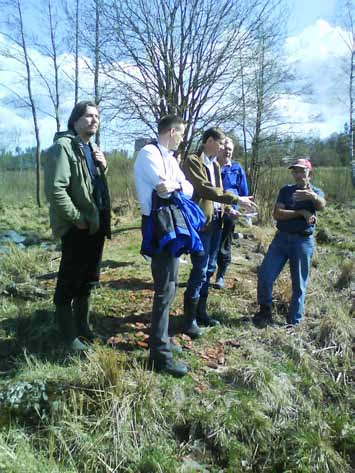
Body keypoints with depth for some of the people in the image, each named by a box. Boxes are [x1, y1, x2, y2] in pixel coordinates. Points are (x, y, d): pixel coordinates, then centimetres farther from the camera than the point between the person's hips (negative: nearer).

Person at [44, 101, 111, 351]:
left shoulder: (93, 147, 17)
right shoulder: (62, 146, -11)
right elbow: (55, 189, -21)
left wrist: (103, 167, 6)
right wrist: (77, 218, -18)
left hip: (97, 224, 9)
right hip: (78, 227, -9)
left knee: (89, 280, 18)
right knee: (69, 282, 3)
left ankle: (82, 325, 34)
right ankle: (69, 335, 17)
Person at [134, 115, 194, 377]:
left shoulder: (171, 158, 17)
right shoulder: (149, 153, -11)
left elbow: (189, 188, 6)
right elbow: (164, 186, -23)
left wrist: (175, 185, -12)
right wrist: (180, 185, -5)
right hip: (157, 225, -10)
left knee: (170, 284, 17)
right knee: (165, 289, -8)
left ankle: (161, 337, 32)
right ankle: (159, 354, 1)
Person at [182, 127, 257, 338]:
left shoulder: (215, 164, 18)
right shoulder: (192, 161, -9)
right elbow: (205, 188, -21)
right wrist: (236, 199, -22)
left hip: (216, 221, 8)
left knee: (209, 268, 12)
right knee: (200, 270, -7)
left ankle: (201, 311, 25)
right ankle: (189, 319, 4)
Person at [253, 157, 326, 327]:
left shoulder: (316, 192, 2)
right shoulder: (286, 190, 8)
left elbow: (321, 205, -23)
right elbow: (277, 214, -5)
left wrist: (312, 195, -46)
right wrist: (301, 212, -16)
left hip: (303, 242, -2)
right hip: (281, 238, 2)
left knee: (299, 285, 5)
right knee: (264, 275, -3)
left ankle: (293, 322, 17)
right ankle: (265, 311, 16)